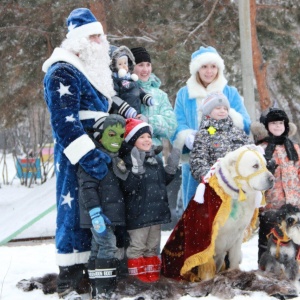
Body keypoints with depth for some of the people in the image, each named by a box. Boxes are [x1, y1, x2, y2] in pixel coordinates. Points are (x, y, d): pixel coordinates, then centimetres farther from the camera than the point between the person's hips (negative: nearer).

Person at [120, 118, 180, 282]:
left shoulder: (156, 159, 11)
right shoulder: (129, 160, -12)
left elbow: (163, 182, 20)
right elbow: (127, 187, -22)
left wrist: (171, 168, 5)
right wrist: (137, 169, -33)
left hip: (156, 210, 7)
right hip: (137, 212, -7)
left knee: (153, 245, 16)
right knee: (137, 246, 1)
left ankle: (152, 272, 26)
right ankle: (138, 274, 9)